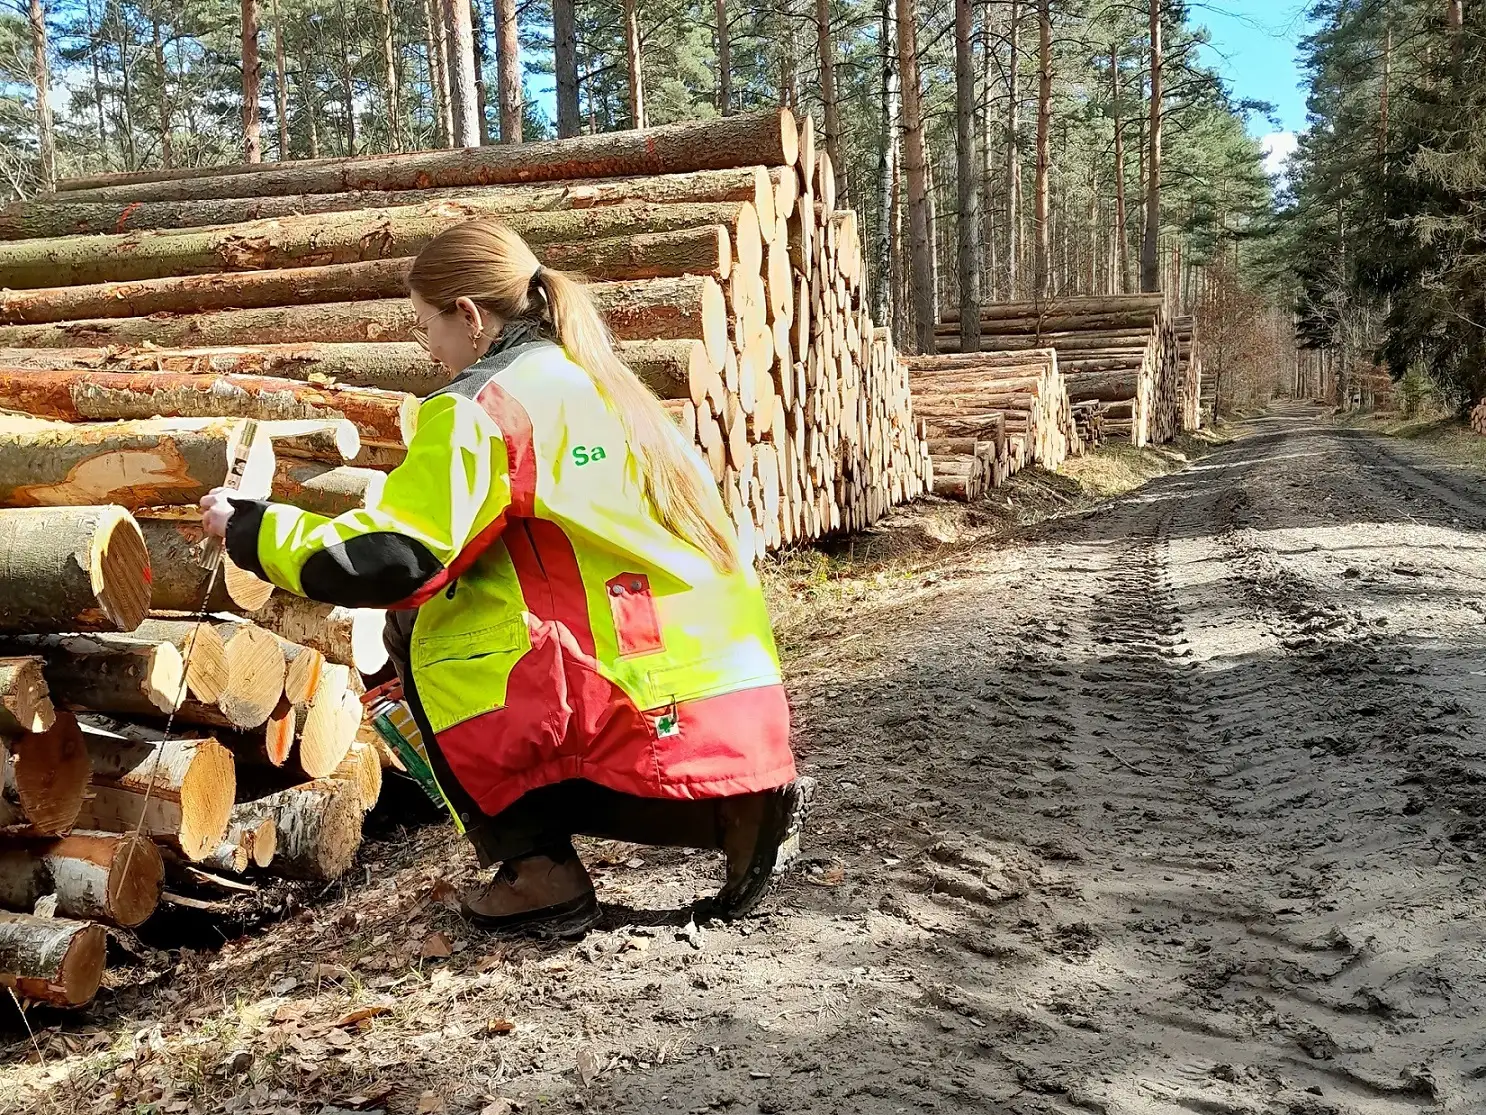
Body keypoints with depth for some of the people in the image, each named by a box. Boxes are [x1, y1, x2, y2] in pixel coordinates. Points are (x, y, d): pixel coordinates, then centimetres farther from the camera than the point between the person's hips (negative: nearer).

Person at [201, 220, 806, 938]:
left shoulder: (482, 406, -6)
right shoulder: (593, 378, 18)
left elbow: (387, 561, -11)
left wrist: (249, 526, 4)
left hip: (658, 719, -8)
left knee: (422, 627, 8)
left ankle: (541, 873, 6)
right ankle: (732, 807, 11)